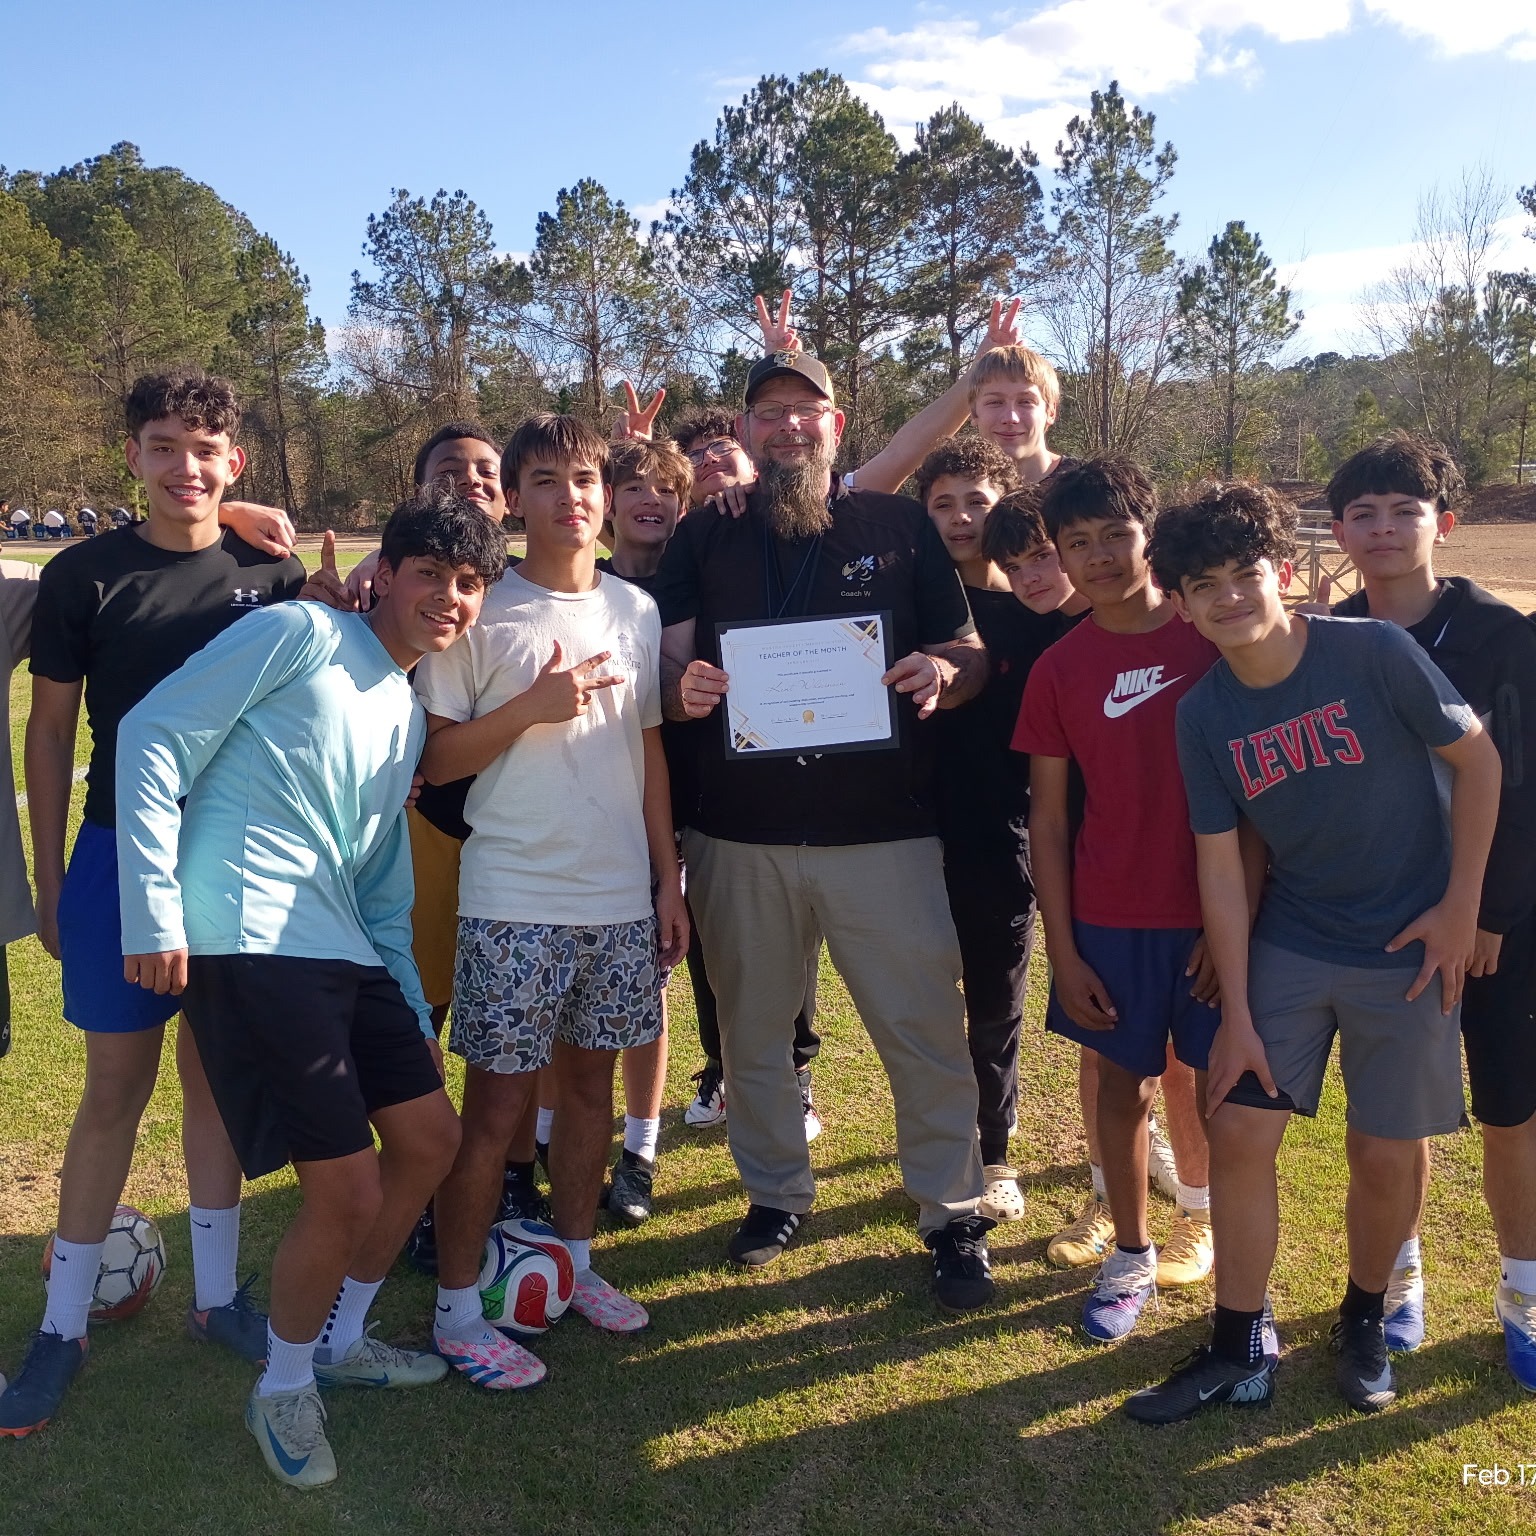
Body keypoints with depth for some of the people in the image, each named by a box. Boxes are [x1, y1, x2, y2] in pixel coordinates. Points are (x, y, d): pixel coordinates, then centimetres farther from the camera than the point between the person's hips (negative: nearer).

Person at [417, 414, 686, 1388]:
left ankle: (575, 1264, 32)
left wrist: (669, 879, 10)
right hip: (514, 900, -4)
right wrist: (531, 706, -18)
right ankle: (458, 1309, 16)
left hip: (621, 898, 4)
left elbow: (649, 750, 12)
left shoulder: (637, 610, 8)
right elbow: (434, 759, -5)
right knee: (498, 1103, 2)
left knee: (591, 1083, 15)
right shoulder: (482, 614, -5)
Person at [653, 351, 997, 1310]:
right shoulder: (706, 540, 10)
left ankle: (955, 1215, 18)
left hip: (884, 830, -2)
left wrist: (943, 674, -17)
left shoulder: (899, 526, 6)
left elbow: (971, 655, 6)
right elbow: (668, 665, 4)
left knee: (927, 1030, 1)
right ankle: (776, 1193, 33)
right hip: (740, 835, 2)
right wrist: (684, 688, -19)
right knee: (753, 1030, 13)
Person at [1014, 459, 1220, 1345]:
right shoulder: (1060, 670, -1)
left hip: (1212, 911, -1)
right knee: (1124, 1081, 11)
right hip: (1110, 918, 1)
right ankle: (1131, 1255, 29)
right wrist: (1063, 950, -2)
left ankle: (1202, 1212, 37)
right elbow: (1048, 817, 1)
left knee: (1210, 1077, 12)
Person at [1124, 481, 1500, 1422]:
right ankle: (1240, 1350, 19)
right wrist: (1237, 1016, -4)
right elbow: (1222, 868, -4)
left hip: (1406, 950, -2)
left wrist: (1462, 904, -8)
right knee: (1238, 1132, 0)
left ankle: (1365, 1324, 35)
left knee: (1385, 1153, 7)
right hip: (1288, 947, 3)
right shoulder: (1204, 715, -6)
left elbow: (1478, 759, -5)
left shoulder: (1374, 653, -16)